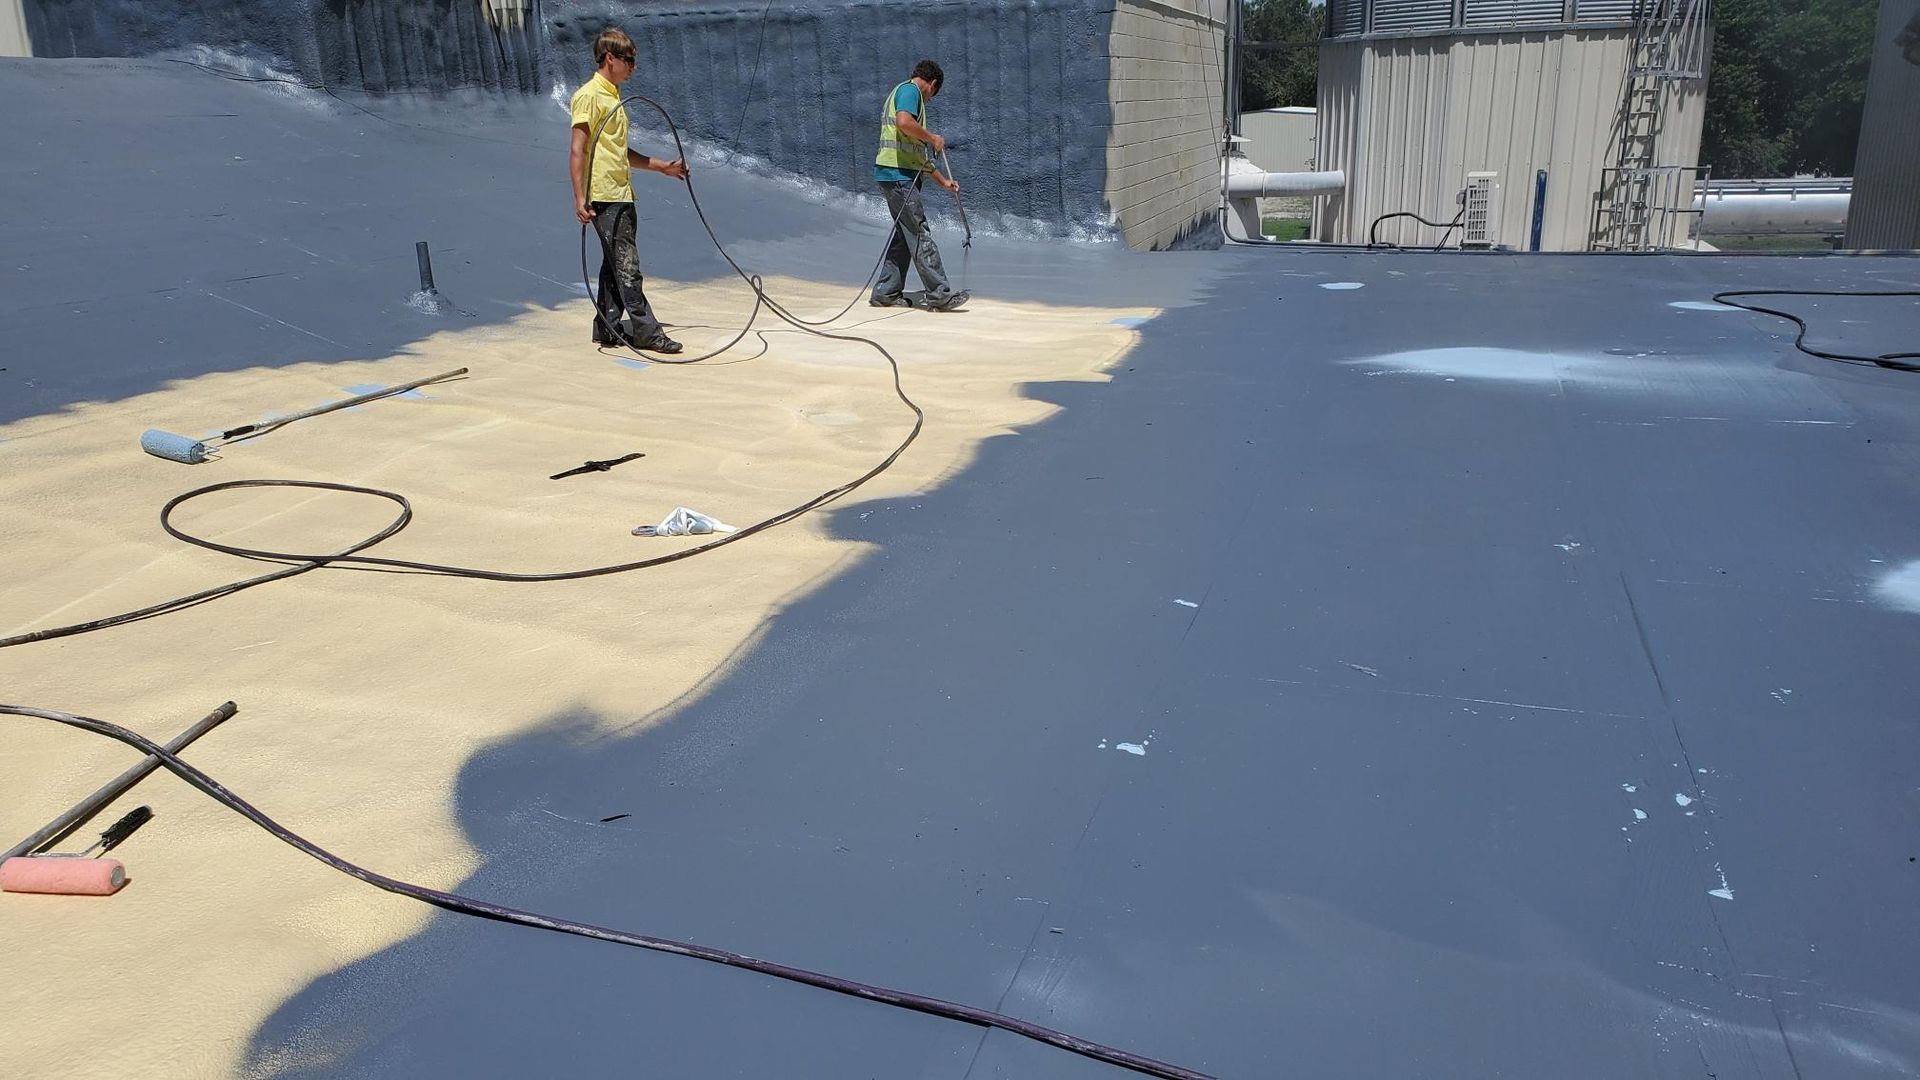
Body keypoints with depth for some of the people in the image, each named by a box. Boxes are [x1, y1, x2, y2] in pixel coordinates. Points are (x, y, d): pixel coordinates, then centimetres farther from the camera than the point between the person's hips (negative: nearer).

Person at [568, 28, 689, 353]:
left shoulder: (613, 96, 19)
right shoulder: (589, 95, -9)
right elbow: (576, 150, -15)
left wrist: (662, 167, 26)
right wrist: (580, 198, -22)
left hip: (621, 195, 9)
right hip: (604, 198, -9)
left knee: (615, 265, 12)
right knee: (627, 266, -7)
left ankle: (607, 329, 18)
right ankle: (646, 332, -4)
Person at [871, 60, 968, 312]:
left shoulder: (903, 92, 28)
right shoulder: (910, 90, -3)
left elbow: (919, 154, 30)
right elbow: (904, 122, -26)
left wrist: (943, 181, 31)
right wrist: (932, 138, -11)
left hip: (902, 175, 10)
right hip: (898, 174, -10)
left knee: (905, 235, 12)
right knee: (920, 235, -10)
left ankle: (886, 292, 15)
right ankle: (939, 294, -11)